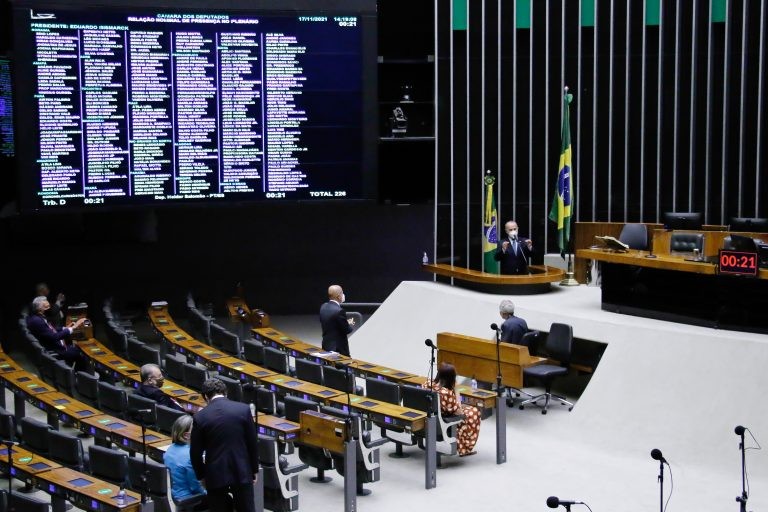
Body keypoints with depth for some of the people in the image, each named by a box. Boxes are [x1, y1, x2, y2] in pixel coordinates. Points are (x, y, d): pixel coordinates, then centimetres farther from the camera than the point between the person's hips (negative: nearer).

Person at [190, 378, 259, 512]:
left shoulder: (200, 417, -7)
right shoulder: (244, 409, -6)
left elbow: (195, 452, -2)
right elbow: (252, 443, -1)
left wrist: (201, 476, 13)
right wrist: (254, 470, 10)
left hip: (215, 475, -1)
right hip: (242, 472, 1)